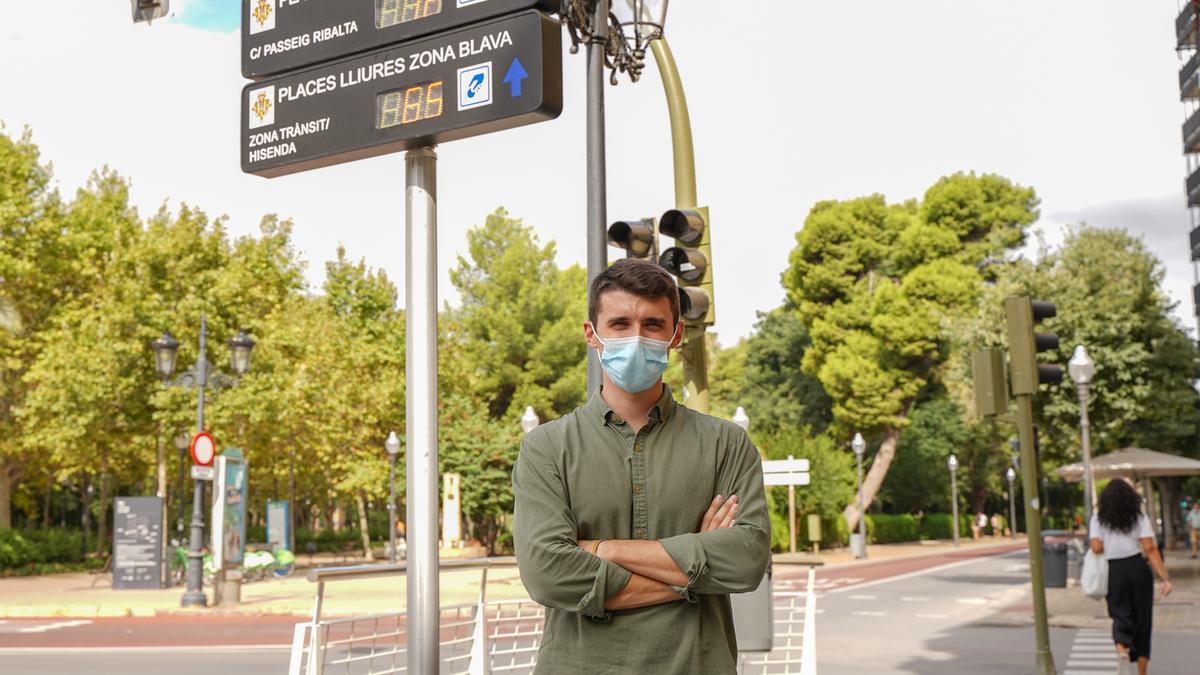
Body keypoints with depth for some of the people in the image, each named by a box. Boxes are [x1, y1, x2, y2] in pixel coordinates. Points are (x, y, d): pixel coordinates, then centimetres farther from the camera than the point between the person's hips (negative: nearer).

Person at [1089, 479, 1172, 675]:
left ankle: (1122, 652, -23)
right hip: (1138, 569, 0)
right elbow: (1150, 549, -9)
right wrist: (1165, 578, -10)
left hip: (1113, 573, 0)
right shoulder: (1139, 517, 0)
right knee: (1142, 620, 12)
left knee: (1121, 618, 9)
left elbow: (1096, 548, -10)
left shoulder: (1098, 519, 2)